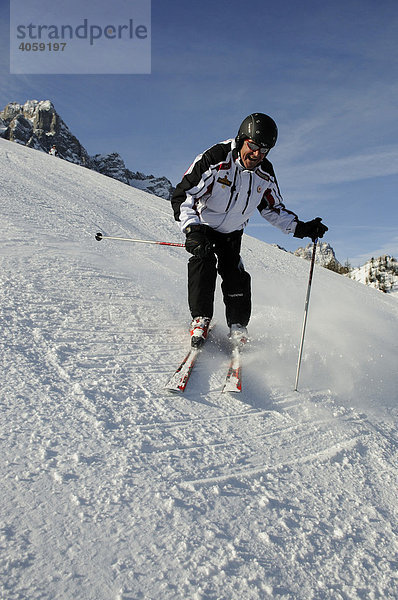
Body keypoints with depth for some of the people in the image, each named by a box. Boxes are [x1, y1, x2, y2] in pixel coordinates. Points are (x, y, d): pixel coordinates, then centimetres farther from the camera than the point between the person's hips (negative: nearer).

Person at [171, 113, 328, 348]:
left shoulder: (265, 174, -11)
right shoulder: (215, 159, -27)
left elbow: (273, 209, 5)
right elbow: (183, 196, -28)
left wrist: (300, 228, -9)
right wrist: (192, 230, -43)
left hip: (231, 233, 4)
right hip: (201, 225, -3)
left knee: (236, 276, -8)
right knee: (204, 261, -26)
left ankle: (238, 329, 4)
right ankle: (200, 320, -17)